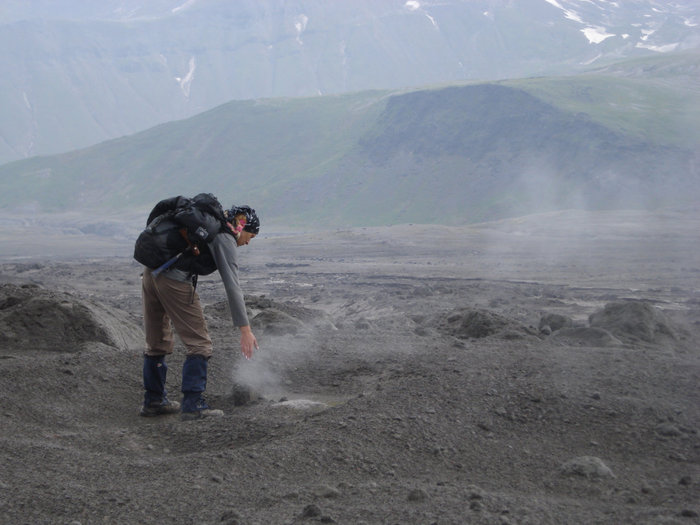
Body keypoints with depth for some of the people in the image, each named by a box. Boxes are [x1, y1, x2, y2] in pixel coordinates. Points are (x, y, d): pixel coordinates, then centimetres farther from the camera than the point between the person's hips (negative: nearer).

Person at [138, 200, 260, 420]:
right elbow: (232, 287, -9)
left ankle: (153, 401, 26)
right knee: (199, 343, -1)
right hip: (174, 281, -9)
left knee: (157, 343, 18)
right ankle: (193, 404, -4)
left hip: (151, 273, 9)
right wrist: (245, 330, -10)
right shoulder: (225, 240, -3)